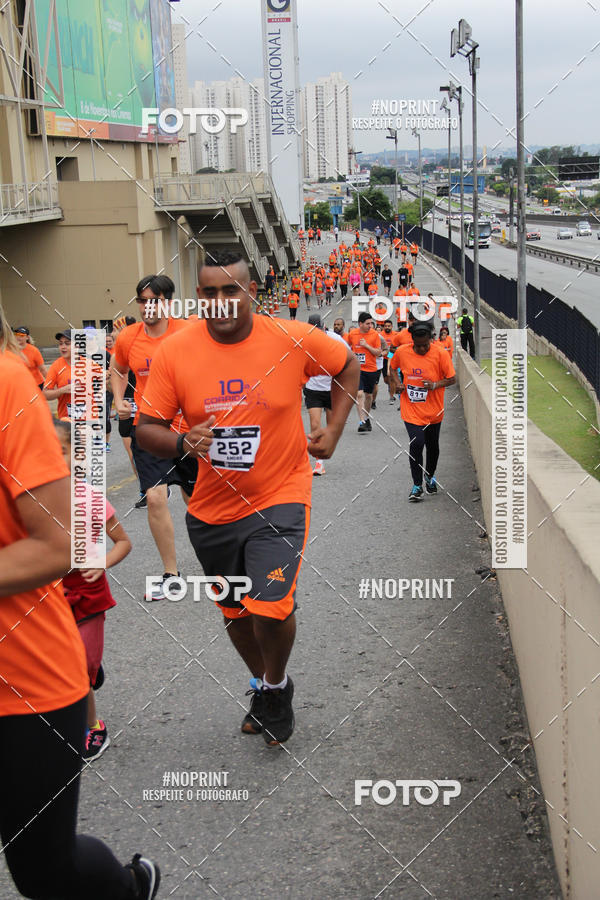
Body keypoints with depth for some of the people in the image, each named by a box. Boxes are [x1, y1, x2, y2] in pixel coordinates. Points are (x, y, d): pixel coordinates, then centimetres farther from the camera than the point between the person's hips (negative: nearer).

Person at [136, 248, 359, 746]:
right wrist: (182, 442, -24)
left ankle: (277, 685, 17)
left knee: (271, 608, -17)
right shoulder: (174, 352, -10)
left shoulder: (295, 340, -12)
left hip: (279, 499, -3)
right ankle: (262, 685, 49)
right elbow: (147, 428, -4)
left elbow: (349, 367, 8)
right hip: (212, 507, 3)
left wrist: (333, 431, 0)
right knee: (236, 611, 19)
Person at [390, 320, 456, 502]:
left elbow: (452, 378, -5)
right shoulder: (402, 352, -5)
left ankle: (430, 476, 42)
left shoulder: (440, 353, -10)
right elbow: (392, 367, 15)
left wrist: (435, 385, -22)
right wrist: (397, 382, -3)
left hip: (433, 410, 1)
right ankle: (417, 485, 1)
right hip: (411, 409, -1)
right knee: (416, 443, -14)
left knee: (432, 445, 14)